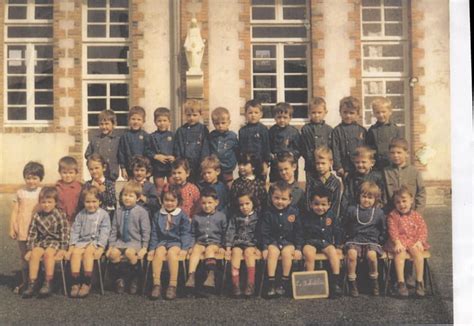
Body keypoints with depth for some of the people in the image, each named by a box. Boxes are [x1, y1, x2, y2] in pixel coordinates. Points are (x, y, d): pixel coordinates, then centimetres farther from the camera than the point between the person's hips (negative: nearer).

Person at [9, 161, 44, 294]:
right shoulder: (20, 192, 7)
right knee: (23, 256, 9)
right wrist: (12, 228, 4)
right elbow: (14, 211, 9)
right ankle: (24, 282, 19)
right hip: (22, 230, 3)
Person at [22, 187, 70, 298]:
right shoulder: (37, 216, 4)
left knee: (48, 253, -32)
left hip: (55, 241, -3)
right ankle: (32, 283, -22)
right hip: (41, 241, 4)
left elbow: (64, 232, -6)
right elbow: (32, 233, 5)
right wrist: (29, 249, 0)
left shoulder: (60, 215, -5)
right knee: (35, 254, -25)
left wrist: (63, 248, -11)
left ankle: (48, 283, -26)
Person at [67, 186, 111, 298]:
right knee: (75, 252, -27)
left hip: (96, 241, -3)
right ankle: (75, 283, -26)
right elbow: (75, 231, 10)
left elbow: (104, 232, -3)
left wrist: (100, 247, -14)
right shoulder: (81, 215, 13)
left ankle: (87, 283, -30)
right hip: (82, 241, 3)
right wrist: (72, 245, -1)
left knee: (88, 251, -33)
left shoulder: (103, 215, 3)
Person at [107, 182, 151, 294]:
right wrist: (111, 245, 3)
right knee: (113, 253, -26)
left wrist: (144, 247, -9)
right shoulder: (119, 211, 9)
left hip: (135, 241, -4)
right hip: (121, 240, 4)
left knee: (129, 252, -34)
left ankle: (134, 280, -10)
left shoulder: (141, 212, -2)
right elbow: (114, 230, 11)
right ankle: (119, 278, -3)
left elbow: (146, 231, -3)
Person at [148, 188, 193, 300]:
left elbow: (185, 233, 0)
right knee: (158, 252, -31)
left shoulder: (182, 215, 3)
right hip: (162, 241, 3)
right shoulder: (158, 215, 12)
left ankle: (173, 285, -32)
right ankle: (156, 284, -31)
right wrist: (152, 248, 2)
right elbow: (154, 233, 13)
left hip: (176, 242, -3)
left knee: (171, 252, -35)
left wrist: (184, 248, -11)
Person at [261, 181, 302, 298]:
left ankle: (285, 282, -17)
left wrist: (298, 248, -5)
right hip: (273, 241, 0)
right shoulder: (268, 213, -2)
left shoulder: (294, 212, -2)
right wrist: (265, 247, -10)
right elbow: (265, 232, 0)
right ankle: (271, 283, -24)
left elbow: (298, 232, 2)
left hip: (289, 241, 0)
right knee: (272, 252, -28)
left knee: (287, 252, -28)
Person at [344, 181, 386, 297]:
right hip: (354, 240, 0)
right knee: (352, 253, -33)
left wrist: (380, 241, 12)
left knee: (372, 255, -33)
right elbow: (345, 226, 16)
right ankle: (352, 283, -19)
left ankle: (374, 281, -7)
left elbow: (384, 230, 18)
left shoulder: (379, 213, 7)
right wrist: (348, 237, 11)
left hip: (372, 241, 0)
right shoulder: (352, 210, 5)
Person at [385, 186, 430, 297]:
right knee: (400, 253, -31)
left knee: (417, 252, -28)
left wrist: (419, 241, -12)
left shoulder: (416, 215, 10)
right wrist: (397, 242, -20)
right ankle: (401, 282, -29)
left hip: (414, 240, 2)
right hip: (399, 241, -2)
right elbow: (393, 231, -6)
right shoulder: (392, 216, 4)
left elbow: (423, 229, 4)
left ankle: (419, 281, -21)